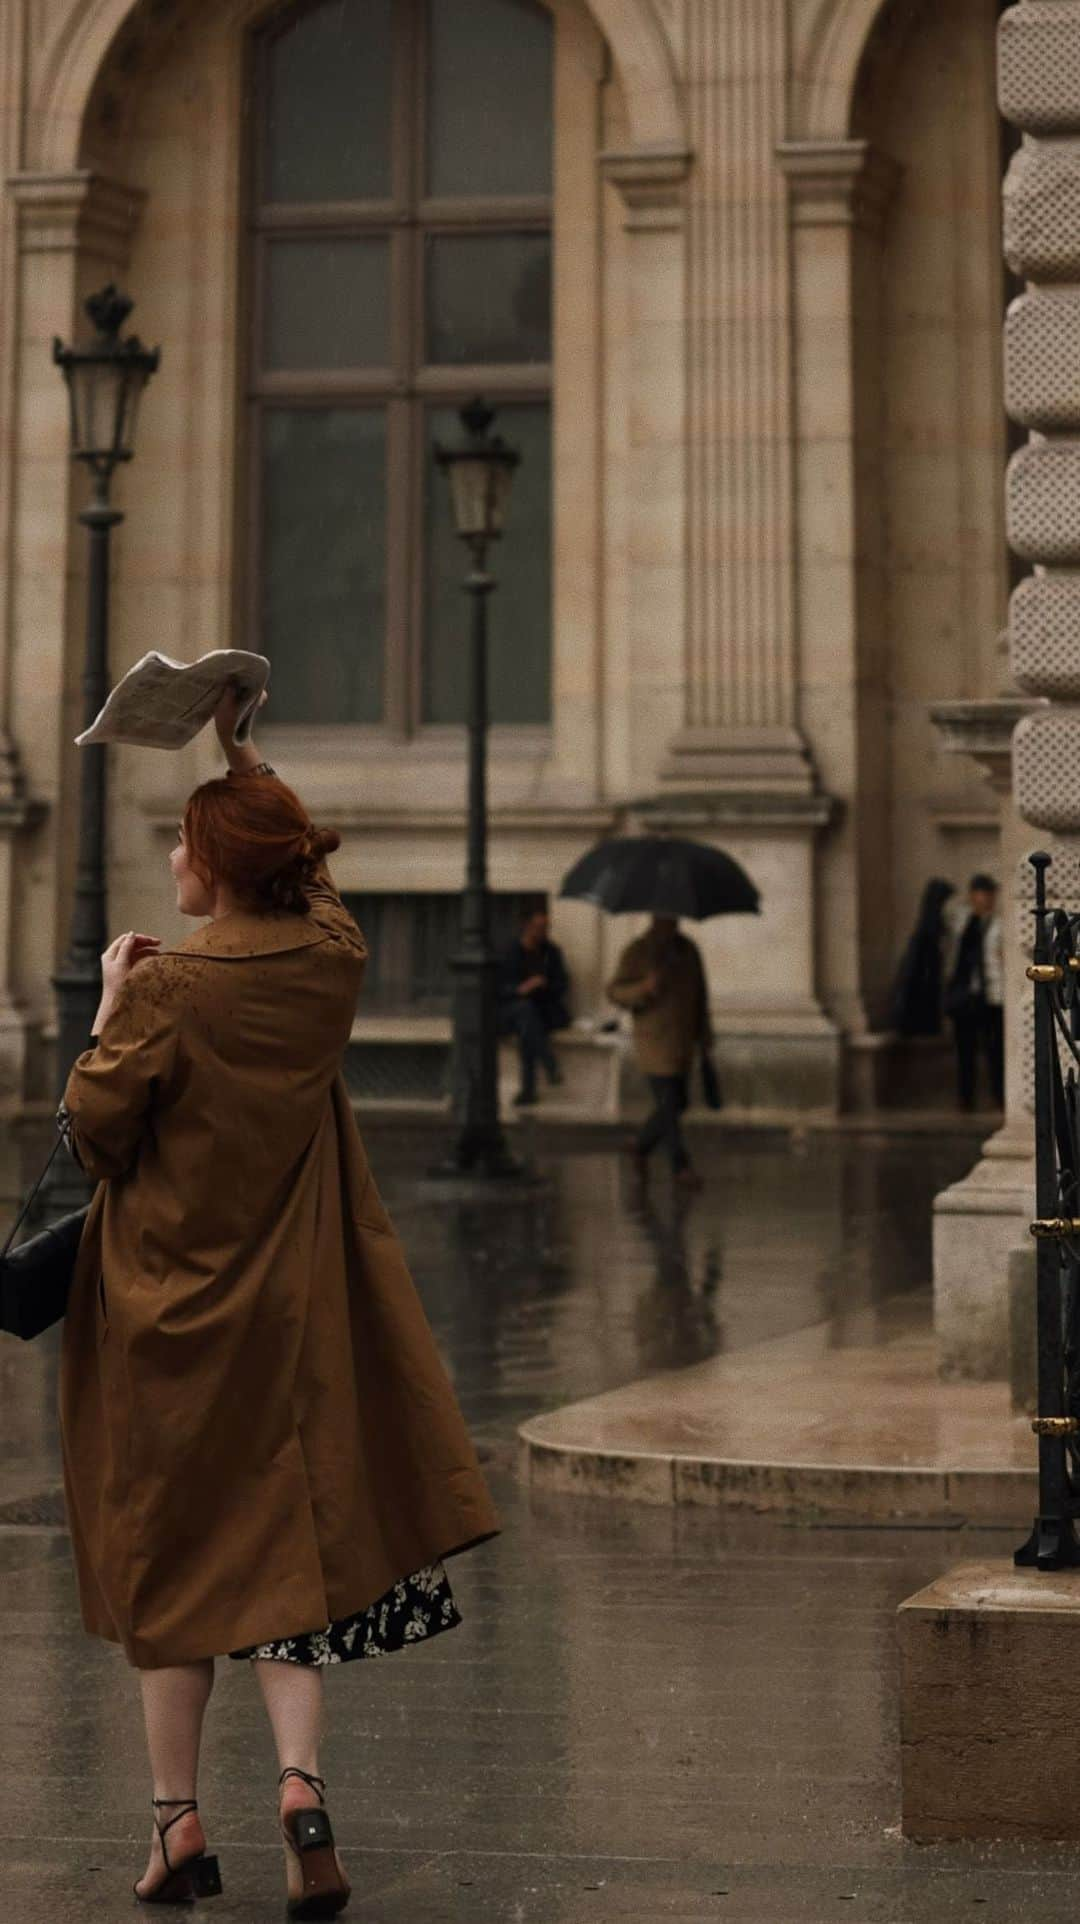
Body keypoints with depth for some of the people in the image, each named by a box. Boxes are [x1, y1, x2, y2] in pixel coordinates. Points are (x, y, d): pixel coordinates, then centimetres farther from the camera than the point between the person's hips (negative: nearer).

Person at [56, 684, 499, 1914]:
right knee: (283, 1550, 7)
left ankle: (179, 1822, 13)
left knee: (168, 1554, 9)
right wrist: (235, 751, 25)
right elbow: (308, 881, 21)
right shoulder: (329, 963, -1)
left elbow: (91, 1129, -11)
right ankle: (299, 1782, -13)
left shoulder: (169, 990, -17)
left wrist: (112, 1003, 0)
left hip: (166, 1308, -3)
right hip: (288, 1307, 4)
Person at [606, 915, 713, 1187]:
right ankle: (681, 1166, 3)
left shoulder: (688, 948, 4)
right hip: (654, 1041, -6)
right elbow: (615, 992, -14)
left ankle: (642, 1144, 34)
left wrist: (704, 1032, 12)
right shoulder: (637, 953, -12)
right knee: (668, 1105, -6)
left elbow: (699, 991, 12)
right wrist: (644, 988, -33)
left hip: (682, 1041, 6)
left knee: (678, 1103, 12)